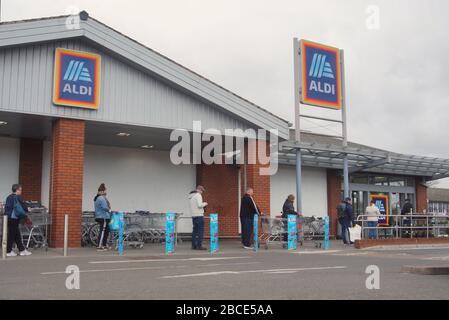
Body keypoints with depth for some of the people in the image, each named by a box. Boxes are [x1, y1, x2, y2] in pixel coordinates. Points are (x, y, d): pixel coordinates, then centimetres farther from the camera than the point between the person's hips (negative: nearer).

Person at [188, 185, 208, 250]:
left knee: (195, 230, 11)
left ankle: (194, 245, 10)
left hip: (193, 215, 9)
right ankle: (199, 246, -9)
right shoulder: (198, 195, -11)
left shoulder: (190, 196, 17)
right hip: (199, 215, -9)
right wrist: (204, 204, -2)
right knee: (200, 230, -7)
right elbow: (199, 205, -20)